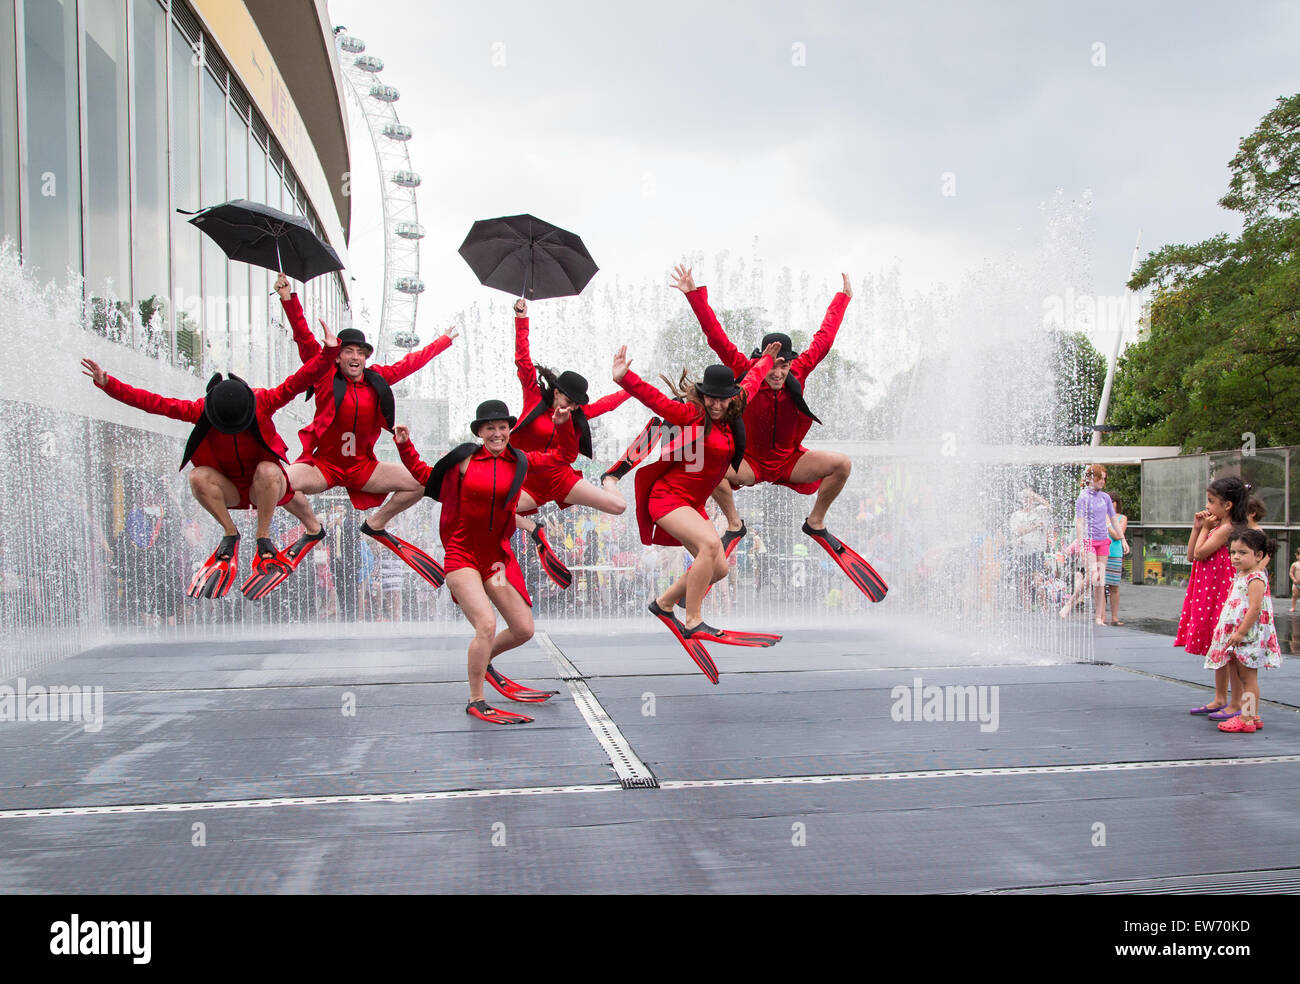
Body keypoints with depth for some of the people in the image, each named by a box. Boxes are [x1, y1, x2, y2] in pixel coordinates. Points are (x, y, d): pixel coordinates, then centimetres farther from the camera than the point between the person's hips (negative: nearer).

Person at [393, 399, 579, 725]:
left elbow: (564, 456, 12)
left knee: (524, 630, 6)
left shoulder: (520, 462, 2)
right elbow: (424, 475, 13)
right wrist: (405, 446, 4)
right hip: (462, 555, -4)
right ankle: (475, 702, -3)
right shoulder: (464, 458, -3)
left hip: (497, 556, 4)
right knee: (487, 625, -20)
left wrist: (563, 425, -2)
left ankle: (484, 662, 37)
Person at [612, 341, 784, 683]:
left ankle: (664, 603, 26)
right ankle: (692, 624, -22)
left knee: (718, 568, 6)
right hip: (668, 497, -8)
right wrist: (625, 378, -43)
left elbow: (750, 384, 25)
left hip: (693, 502, 9)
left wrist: (766, 360, 40)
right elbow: (657, 400, -28)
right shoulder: (691, 414, -13)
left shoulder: (730, 415, 7)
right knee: (710, 543, -30)